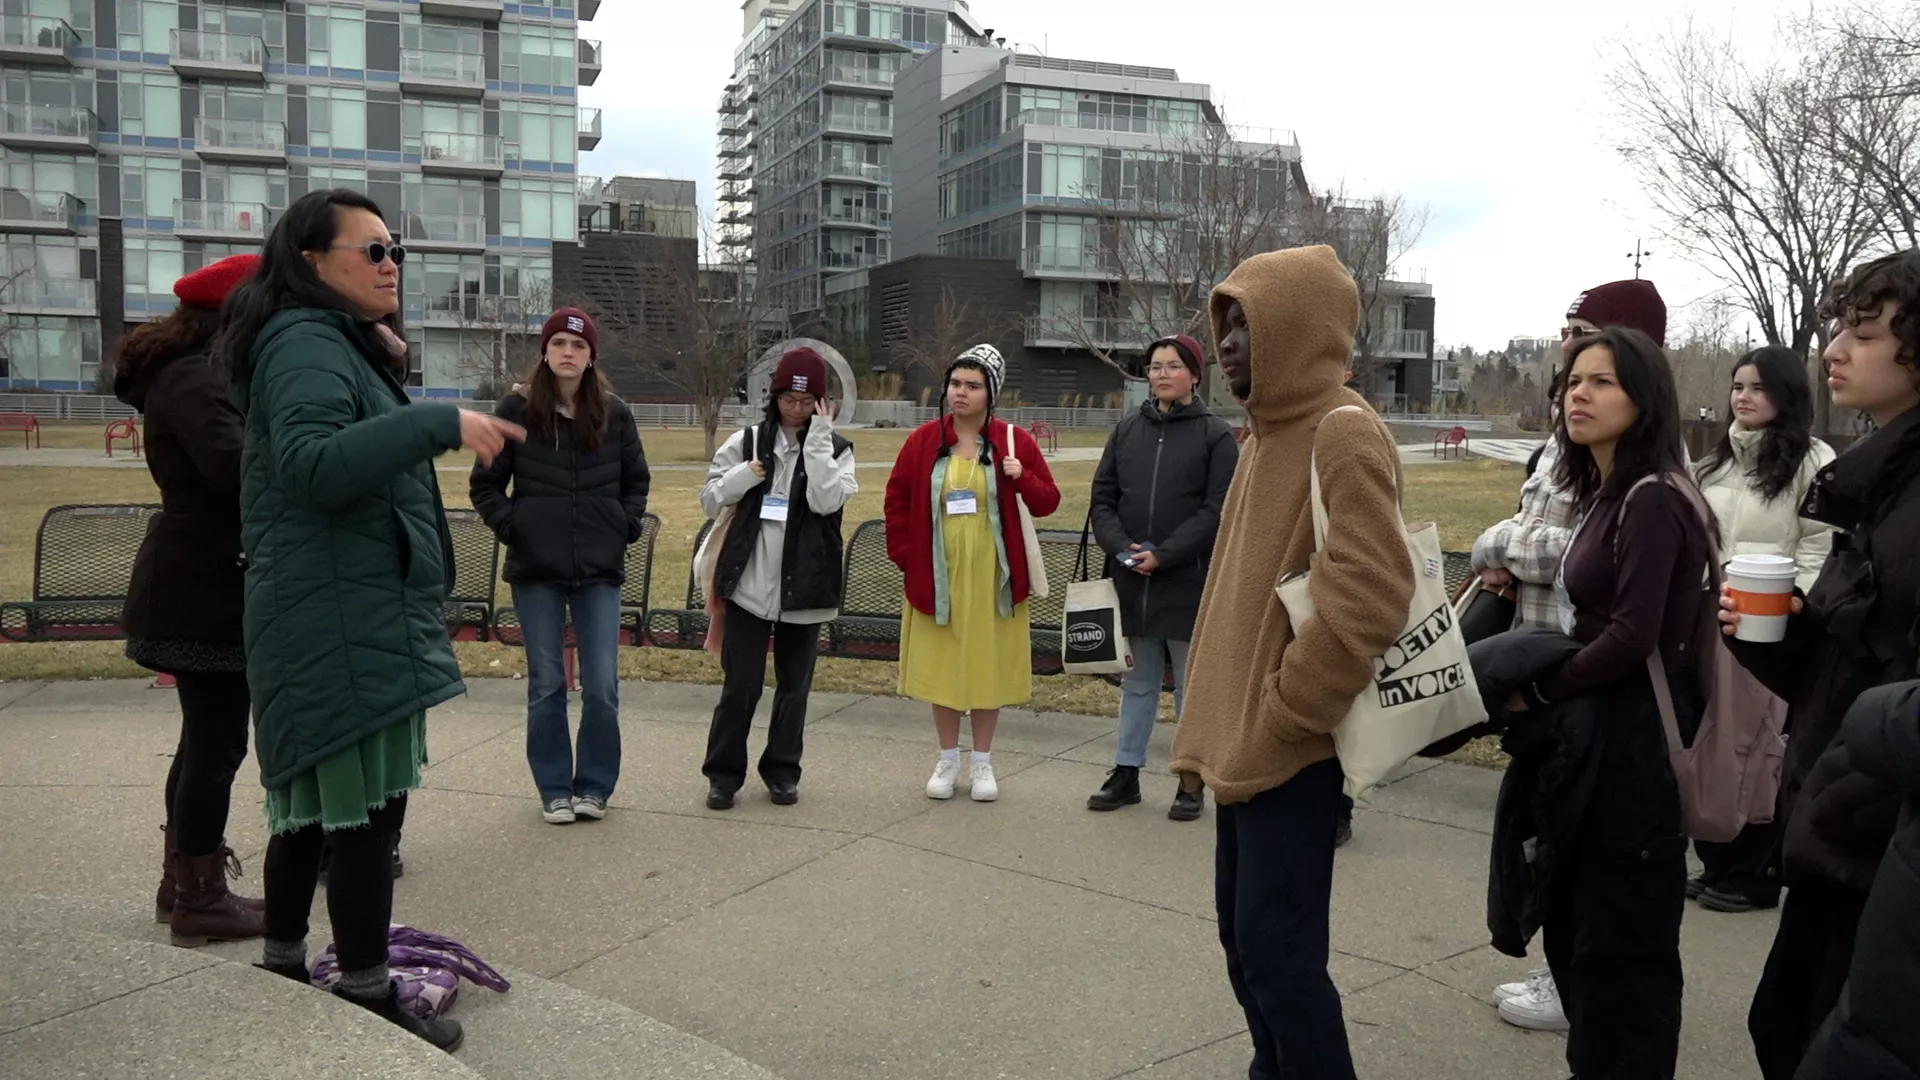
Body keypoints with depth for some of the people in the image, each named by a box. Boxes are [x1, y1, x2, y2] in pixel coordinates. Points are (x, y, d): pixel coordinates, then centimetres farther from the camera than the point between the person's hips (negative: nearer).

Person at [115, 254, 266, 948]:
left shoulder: (194, 375, 17)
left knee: (206, 736, 18)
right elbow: (234, 465, -31)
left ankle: (182, 883, 29)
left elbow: (218, 463, 14)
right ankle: (201, 902, 5)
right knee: (217, 740, -4)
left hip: (196, 585, 11)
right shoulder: (195, 380, -16)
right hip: (206, 591, -11)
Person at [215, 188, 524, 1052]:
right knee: (368, 802, -6)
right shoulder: (306, 343, -12)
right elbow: (311, 464, -28)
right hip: (341, 621, -10)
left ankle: (283, 964, 29)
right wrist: (441, 423, -34)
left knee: (317, 799, 17)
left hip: (343, 617, 10)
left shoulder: (338, 345, 19)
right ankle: (368, 998, 2)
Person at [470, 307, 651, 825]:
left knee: (602, 685, 1)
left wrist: (626, 528, 2)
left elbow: (636, 481, 15)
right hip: (536, 570, -1)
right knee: (546, 685, 6)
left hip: (600, 569, 1)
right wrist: (510, 526, -8)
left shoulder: (614, 413, 3)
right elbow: (484, 483, 5)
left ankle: (594, 786, 16)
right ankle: (554, 789, 18)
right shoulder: (516, 409, -3)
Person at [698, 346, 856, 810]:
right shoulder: (747, 441, 5)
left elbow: (827, 501, -16)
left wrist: (818, 440, -16)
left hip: (804, 585, 0)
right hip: (749, 581, 0)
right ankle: (724, 772, 14)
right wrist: (746, 474, -11)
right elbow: (710, 499, 6)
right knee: (741, 683, 0)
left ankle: (782, 771, 24)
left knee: (794, 683, 10)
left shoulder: (835, 449, 2)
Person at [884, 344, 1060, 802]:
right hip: (937, 575, 1)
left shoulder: (1015, 441, -1)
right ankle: (948, 760, 22)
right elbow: (897, 501, 7)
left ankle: (982, 763, 20)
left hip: (992, 577, -1)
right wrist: (904, 555, 0)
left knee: (988, 665, 7)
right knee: (940, 667, 7)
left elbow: (1048, 501, 2)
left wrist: (1022, 478, -16)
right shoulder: (923, 439, 1)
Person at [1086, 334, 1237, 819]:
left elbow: (1217, 510, -10)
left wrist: (1162, 555, -17)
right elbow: (1103, 498, 7)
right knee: (1137, 682, 14)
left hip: (1188, 582, -4)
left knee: (1192, 684, 6)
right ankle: (1126, 773, 23)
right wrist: (1121, 548, -10)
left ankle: (1191, 782, 16)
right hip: (1131, 580, 4)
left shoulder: (1216, 435, -3)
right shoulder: (1127, 429, 9)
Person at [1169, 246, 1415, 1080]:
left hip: (1290, 748, -9)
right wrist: (1213, 725, 16)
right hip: (1241, 741, 9)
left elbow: (1367, 600, -24)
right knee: (1243, 936, 16)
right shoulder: (1267, 430, 13)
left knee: (1276, 949, -3)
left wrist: (1276, 725, -18)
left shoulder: (1344, 433, -16)